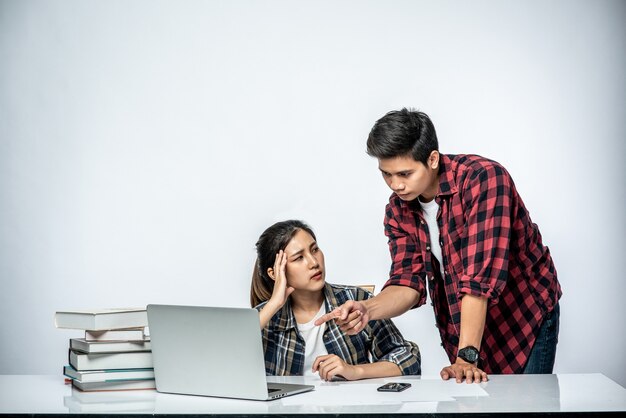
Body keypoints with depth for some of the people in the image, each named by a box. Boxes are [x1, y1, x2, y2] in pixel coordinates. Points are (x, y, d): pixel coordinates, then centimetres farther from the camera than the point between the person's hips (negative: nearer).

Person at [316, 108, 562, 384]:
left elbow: (481, 276, -33)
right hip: (463, 325, 5)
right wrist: (366, 310, -32)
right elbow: (408, 283, -11)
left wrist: (466, 357, -36)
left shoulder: (483, 178, -27)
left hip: (526, 319, -5)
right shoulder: (398, 211, -7)